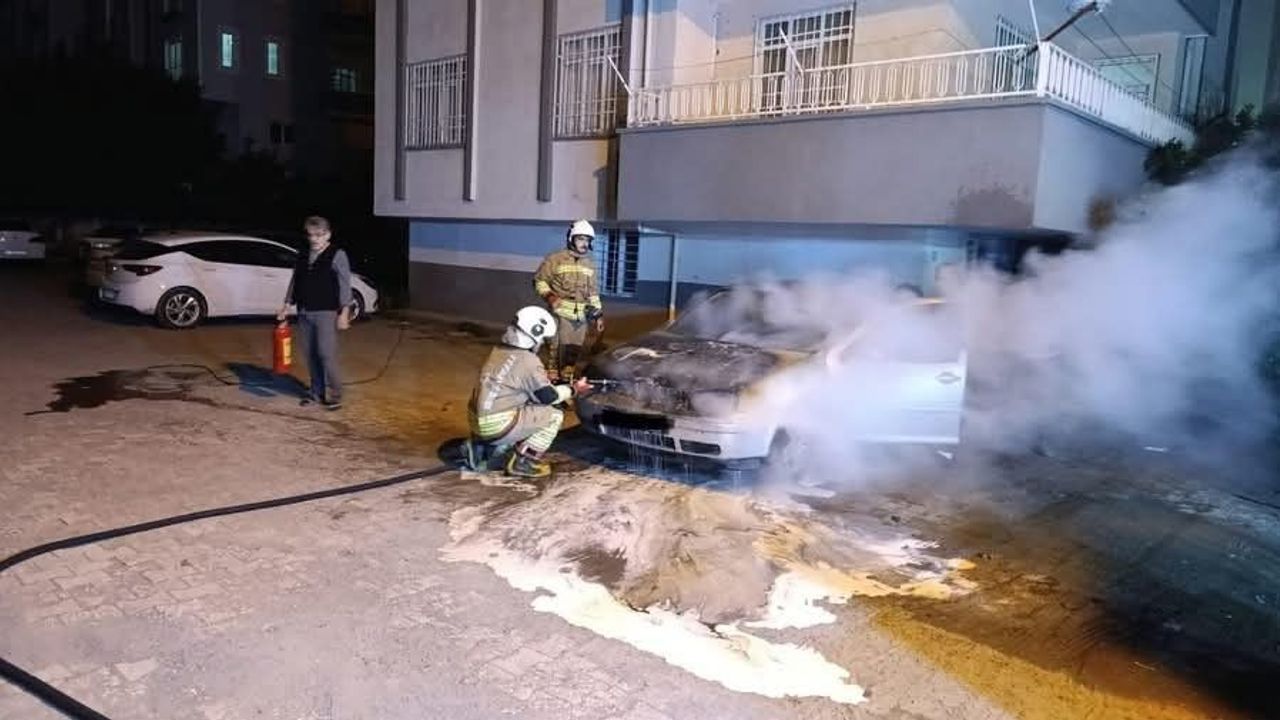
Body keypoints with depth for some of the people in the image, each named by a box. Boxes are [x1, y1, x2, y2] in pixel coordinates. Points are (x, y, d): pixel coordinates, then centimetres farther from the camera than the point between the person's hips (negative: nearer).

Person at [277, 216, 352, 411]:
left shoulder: (337, 255, -6)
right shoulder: (302, 256, 12)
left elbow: (345, 285, -9)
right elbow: (294, 281, 17)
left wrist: (344, 312, -14)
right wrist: (287, 306, 11)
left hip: (327, 312, -6)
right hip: (304, 313, 6)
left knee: (327, 354, -10)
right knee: (311, 355, 10)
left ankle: (334, 395, -1)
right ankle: (317, 392, 20)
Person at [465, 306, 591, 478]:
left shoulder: (498, 351, 11)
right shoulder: (528, 360, -13)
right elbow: (547, 396, -5)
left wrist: (544, 378, 28)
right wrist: (573, 390, 10)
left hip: (477, 422, 8)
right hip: (496, 426, -8)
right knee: (555, 416, 1)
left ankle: (482, 447, 18)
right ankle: (523, 462, -1)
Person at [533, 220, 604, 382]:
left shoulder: (590, 264, 14)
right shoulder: (555, 259, -3)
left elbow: (593, 292, 19)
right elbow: (539, 280, 0)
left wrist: (599, 315, 14)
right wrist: (549, 296, -17)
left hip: (581, 317, 5)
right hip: (560, 314, -5)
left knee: (573, 352, 12)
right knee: (556, 350, -7)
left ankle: (566, 381, 25)